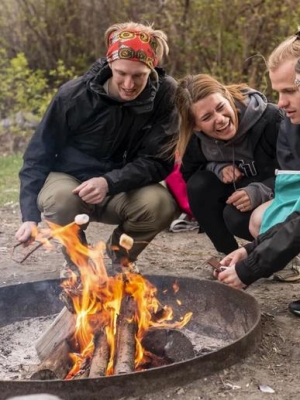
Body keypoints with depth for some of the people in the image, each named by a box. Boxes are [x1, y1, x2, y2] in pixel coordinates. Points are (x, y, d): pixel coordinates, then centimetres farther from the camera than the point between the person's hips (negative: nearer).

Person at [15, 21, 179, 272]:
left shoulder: (165, 94, -17)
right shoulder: (74, 95, -17)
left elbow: (159, 161, -16)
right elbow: (38, 155, -8)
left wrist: (109, 182, -33)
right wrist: (31, 215, -18)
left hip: (123, 190, 1)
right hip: (69, 180, -1)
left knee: (162, 203, -30)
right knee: (61, 198, -35)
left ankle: (120, 254, 3)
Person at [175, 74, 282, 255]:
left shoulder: (270, 118, -29)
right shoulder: (196, 139, -14)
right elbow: (189, 174, 2)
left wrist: (259, 192, -38)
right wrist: (218, 168, -19)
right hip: (239, 189, 5)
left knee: (236, 217, -31)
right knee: (198, 186, -21)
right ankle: (230, 255, -4)